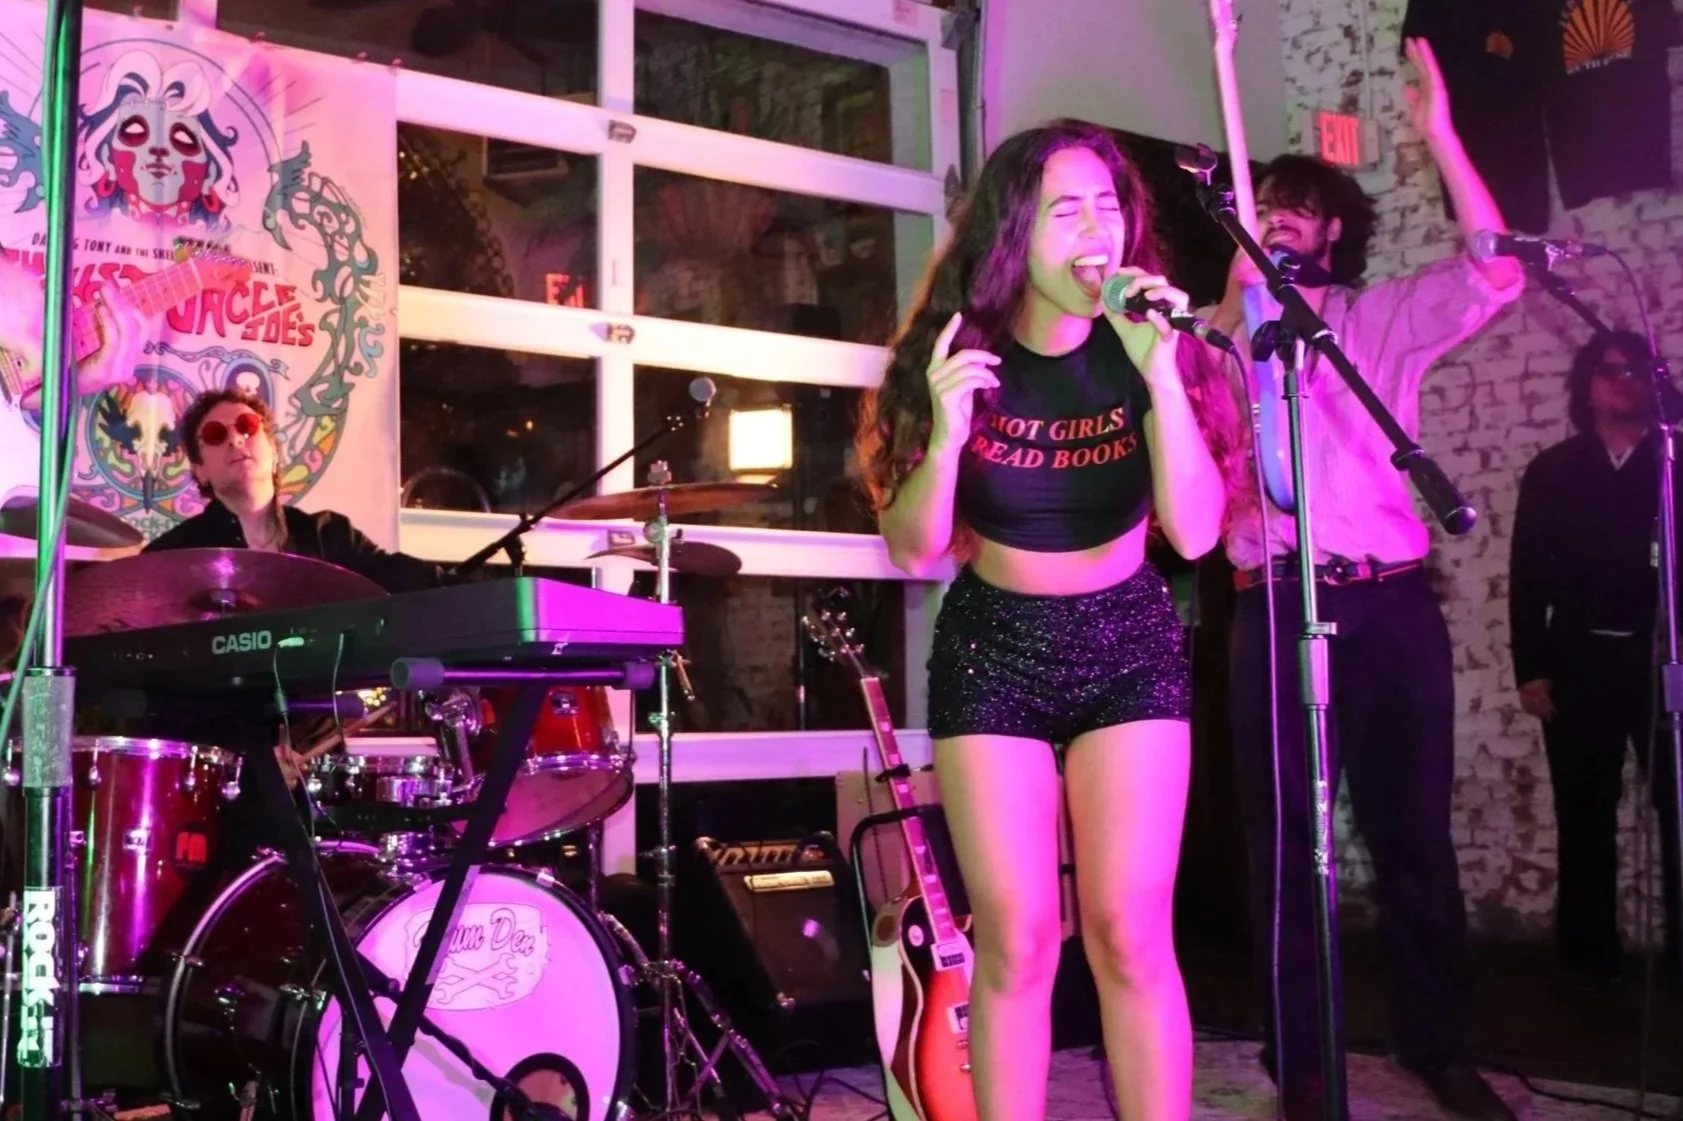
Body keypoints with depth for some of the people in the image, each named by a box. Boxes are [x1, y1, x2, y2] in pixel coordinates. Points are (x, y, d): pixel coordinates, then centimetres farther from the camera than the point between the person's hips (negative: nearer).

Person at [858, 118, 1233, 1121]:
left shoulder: (1143, 349, -8)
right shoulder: (957, 354, -9)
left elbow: (1196, 532, -18)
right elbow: (915, 553, -10)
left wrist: (1159, 375, -28)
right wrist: (947, 434, -28)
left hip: (1129, 643, 0)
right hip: (992, 649, 0)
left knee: (1131, 934, -5)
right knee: (1015, 940, 0)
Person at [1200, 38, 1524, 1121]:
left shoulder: (1385, 317, 12)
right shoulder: (1224, 331, 12)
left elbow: (1498, 274, -4)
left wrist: (1440, 136, -9)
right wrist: (1234, 309, -9)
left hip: (1395, 603, 1)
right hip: (1281, 608, -1)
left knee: (1414, 830, 8)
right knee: (1289, 836, 2)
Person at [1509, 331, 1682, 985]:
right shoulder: (1552, 471, 9)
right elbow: (1527, 574, 5)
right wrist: (1530, 668, -2)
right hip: (1580, 660, 1)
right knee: (1585, 814, 7)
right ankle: (1590, 953, 16)